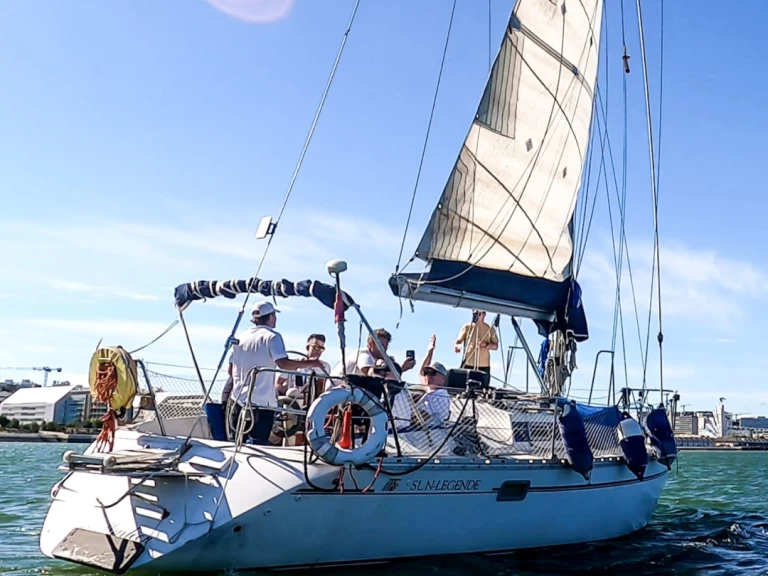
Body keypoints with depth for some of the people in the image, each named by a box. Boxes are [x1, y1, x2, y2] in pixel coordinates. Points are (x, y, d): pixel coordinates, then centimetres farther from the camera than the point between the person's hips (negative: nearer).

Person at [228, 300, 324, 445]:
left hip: (239, 401, 6)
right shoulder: (272, 336, -7)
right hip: (262, 403, -6)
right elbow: (283, 363, -21)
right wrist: (308, 363, -11)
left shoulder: (240, 337, 11)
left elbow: (231, 370, 15)